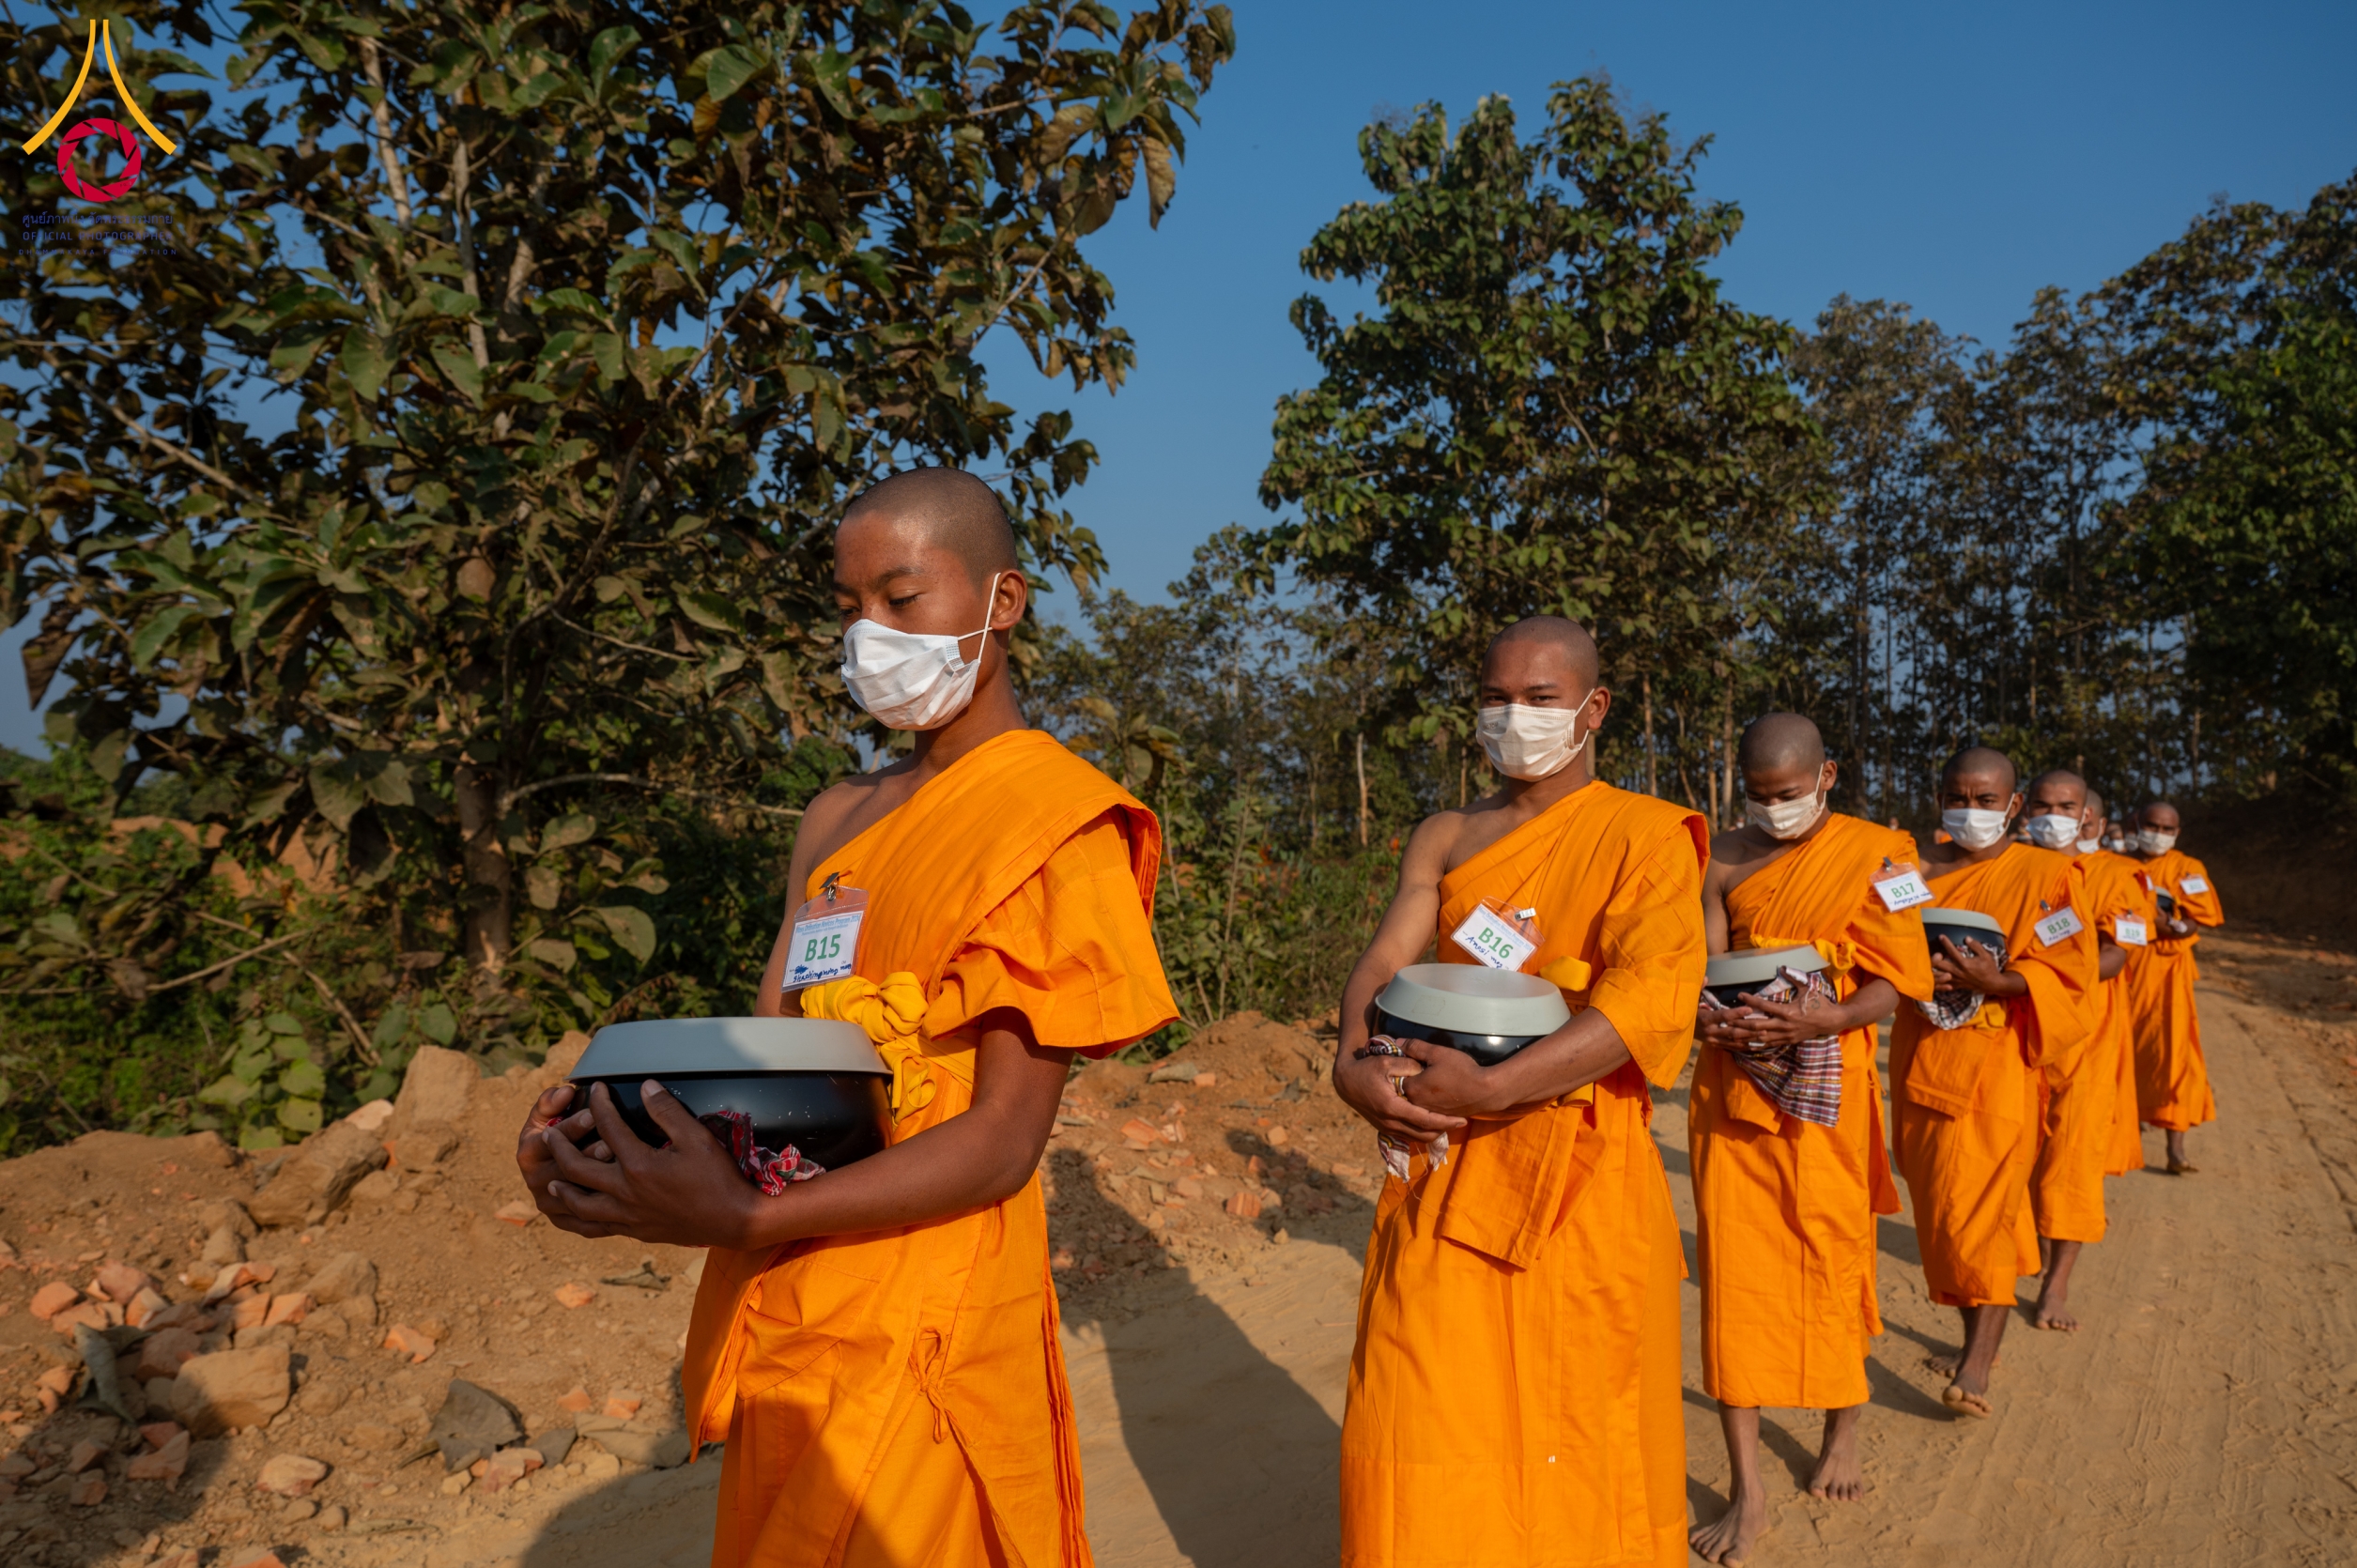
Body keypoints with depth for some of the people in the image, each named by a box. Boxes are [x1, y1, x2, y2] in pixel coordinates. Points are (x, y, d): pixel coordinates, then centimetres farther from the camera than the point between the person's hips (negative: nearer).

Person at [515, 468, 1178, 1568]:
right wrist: (607, 1116, -10)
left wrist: (741, 1222, -26)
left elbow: (1004, 1142, -18)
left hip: (917, 1320, -7)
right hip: (780, 1310, 7)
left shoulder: (1056, 827, -12)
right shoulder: (837, 820, 11)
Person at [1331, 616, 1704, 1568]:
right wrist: (1354, 1064, -21)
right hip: (1442, 1167, 4)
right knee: (1417, 1435, 5)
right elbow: (1386, 957, 1)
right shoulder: (1445, 839, 13)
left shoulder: (1646, 835, -2)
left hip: (1577, 1174, -3)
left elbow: (1653, 998, -17)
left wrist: (1491, 1090, -26)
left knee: (1572, 1436, 8)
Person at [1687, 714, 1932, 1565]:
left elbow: (1895, 978, -8)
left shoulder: (1875, 855, -3)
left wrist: (1825, 1020, -26)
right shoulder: (1725, 859, 4)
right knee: (1734, 1272, 0)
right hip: (1731, 1086, 2)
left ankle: (1843, 1431, 39)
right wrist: (1707, 1014, -20)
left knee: (1831, 1262, 11)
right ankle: (1747, 1490, 9)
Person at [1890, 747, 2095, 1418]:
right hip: (1922, 1060, 4)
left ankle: (1978, 1358, -1)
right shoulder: (1917, 868, 10)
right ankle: (1978, 1330, 25)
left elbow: (2067, 973, -7)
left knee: (1977, 1207, -9)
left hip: (1995, 1065, -4)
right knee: (1939, 1205, 9)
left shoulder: (2045, 874, -2)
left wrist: (1993, 980, -22)